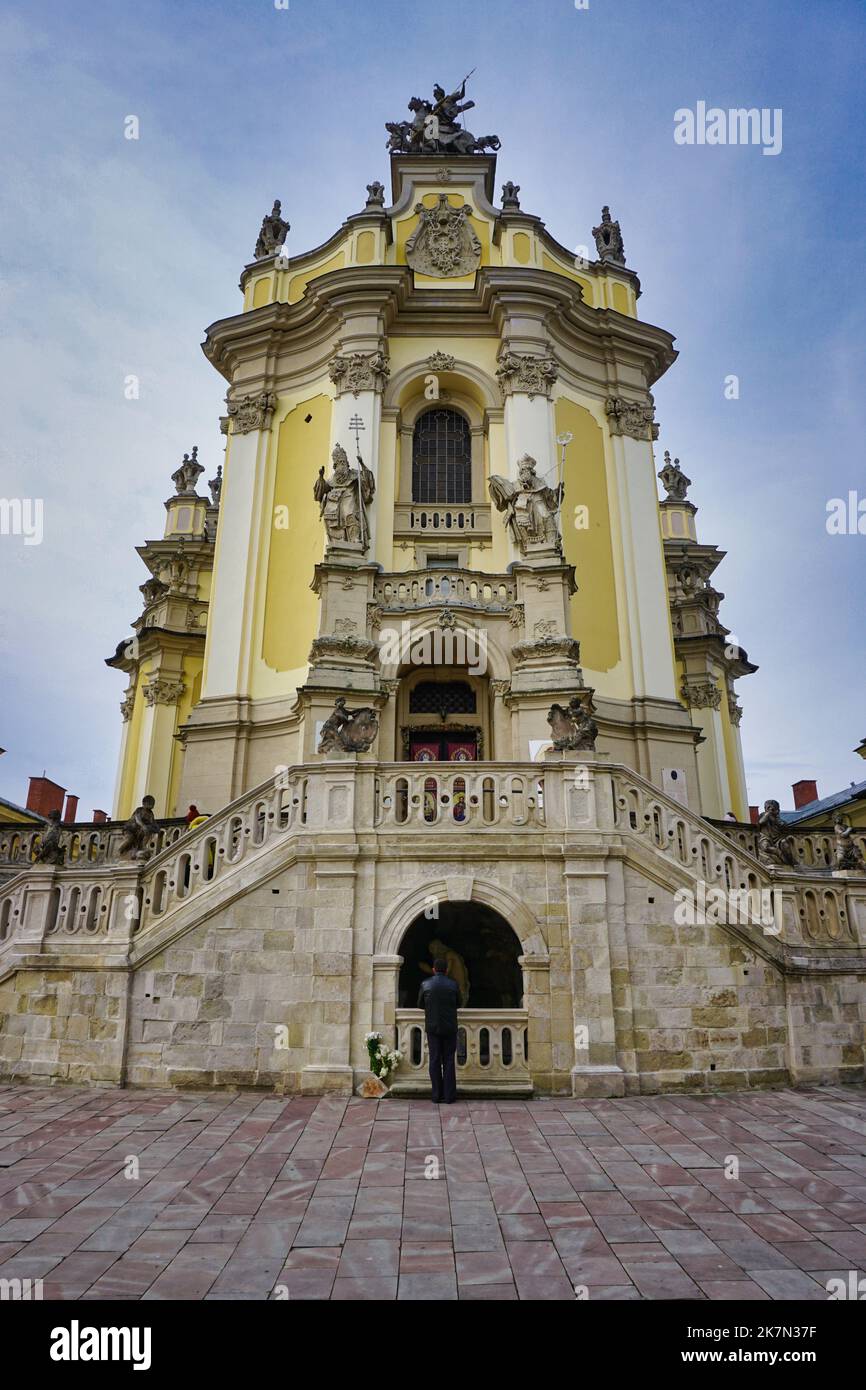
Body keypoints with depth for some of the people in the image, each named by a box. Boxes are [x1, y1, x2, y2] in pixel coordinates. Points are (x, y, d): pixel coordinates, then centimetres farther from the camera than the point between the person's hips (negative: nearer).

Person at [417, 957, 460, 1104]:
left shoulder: (425, 984, -5)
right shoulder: (454, 985, -5)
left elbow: (420, 1005, 6)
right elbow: (458, 1003, 9)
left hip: (432, 1027, 0)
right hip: (450, 1027, 0)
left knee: (435, 1061, 6)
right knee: (449, 1061, 6)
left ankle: (437, 1096, 7)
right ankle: (449, 1096, 5)